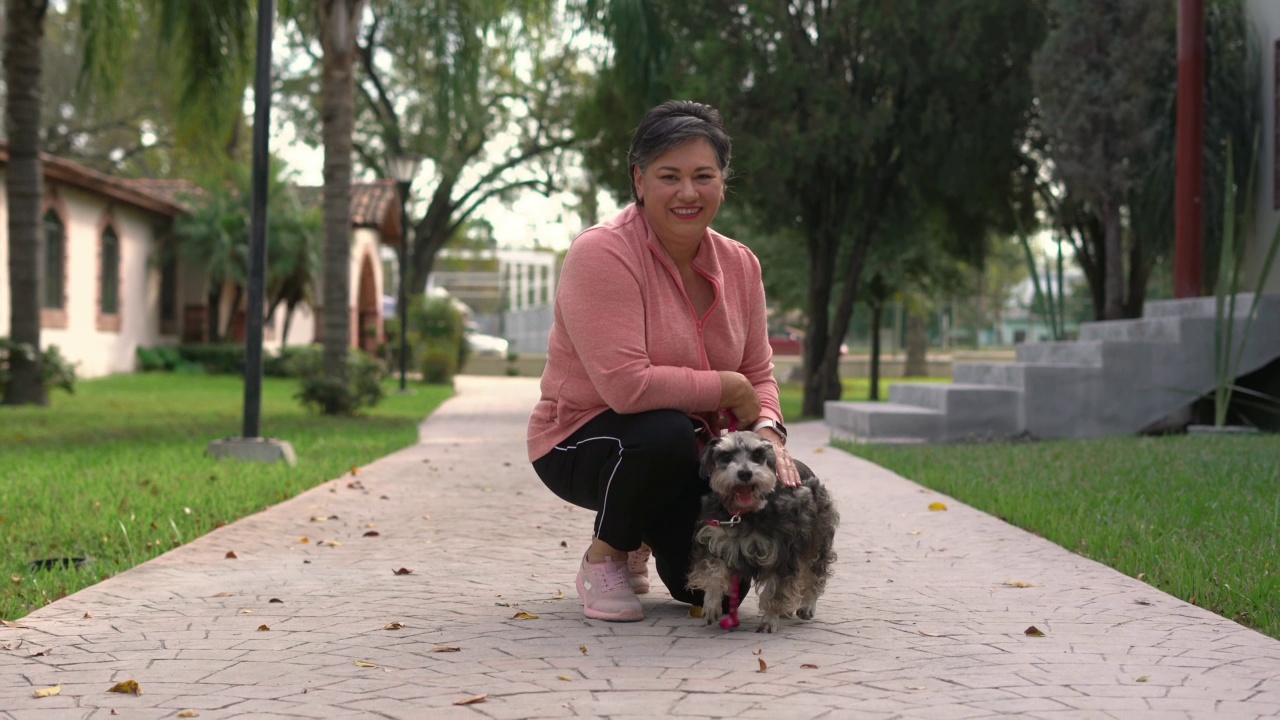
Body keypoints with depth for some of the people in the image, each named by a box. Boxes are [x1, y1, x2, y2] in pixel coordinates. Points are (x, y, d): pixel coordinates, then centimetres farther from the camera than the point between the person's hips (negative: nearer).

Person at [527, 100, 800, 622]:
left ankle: (646, 535, 27)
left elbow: (758, 374, 6)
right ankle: (603, 558, -7)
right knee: (667, 433, -37)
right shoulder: (602, 254, -21)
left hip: (688, 453, 6)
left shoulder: (739, 265, 0)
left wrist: (767, 431, -17)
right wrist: (729, 389, -20)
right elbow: (627, 385, -30)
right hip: (583, 441, -6)